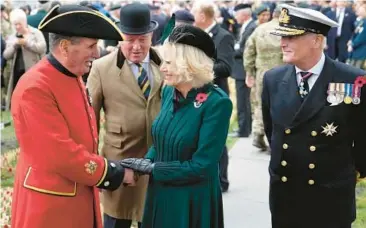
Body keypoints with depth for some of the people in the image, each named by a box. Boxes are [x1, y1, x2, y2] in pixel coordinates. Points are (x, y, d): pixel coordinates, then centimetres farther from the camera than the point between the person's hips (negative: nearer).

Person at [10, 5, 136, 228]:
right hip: (50, 206, -8)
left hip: (81, 198, 9)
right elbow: (60, 153, -25)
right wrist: (115, 173, -17)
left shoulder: (74, 78, 8)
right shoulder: (35, 88, -21)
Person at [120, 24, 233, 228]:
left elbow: (202, 166, -22)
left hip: (194, 200, -6)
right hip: (160, 194, 6)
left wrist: (151, 168, -18)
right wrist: (145, 163, -8)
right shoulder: (169, 91, 0)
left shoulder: (217, 103, -20)